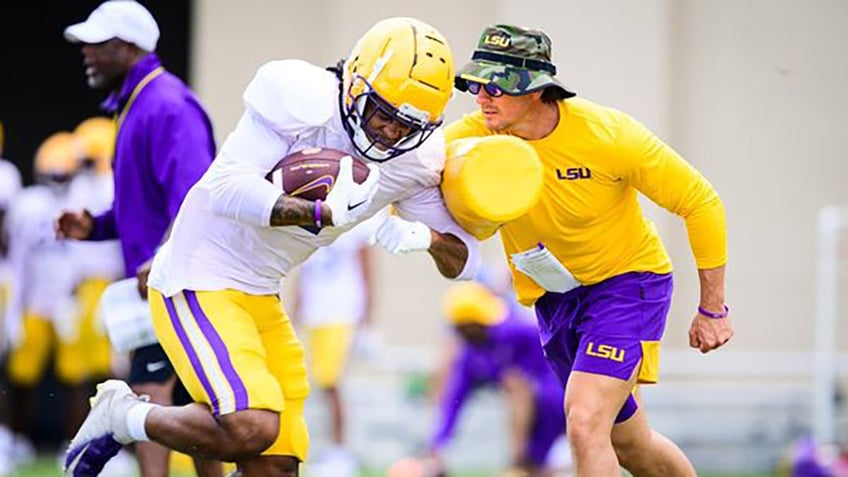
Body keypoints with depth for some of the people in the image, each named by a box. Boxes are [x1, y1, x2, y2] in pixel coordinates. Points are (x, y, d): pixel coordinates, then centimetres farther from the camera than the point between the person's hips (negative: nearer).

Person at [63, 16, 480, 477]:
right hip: (198, 283, -8)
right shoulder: (304, 103, -21)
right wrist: (322, 212, -39)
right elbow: (225, 188, -28)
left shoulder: (416, 160, -1)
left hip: (260, 297, 8)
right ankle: (122, 416, 0)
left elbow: (464, 261, 3)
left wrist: (426, 236, -20)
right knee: (252, 431, -24)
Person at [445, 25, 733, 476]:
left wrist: (712, 309, -11)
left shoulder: (608, 135, -25)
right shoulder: (475, 136, -17)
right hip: (554, 298, 5)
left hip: (627, 281, -5)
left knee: (585, 425, -22)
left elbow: (700, 202, -15)